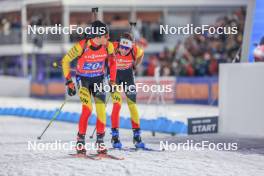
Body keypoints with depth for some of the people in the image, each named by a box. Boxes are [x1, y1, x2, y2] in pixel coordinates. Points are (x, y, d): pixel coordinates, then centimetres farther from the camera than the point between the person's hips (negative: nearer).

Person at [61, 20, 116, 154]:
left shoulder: (108, 46, -16)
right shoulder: (81, 46, -26)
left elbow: (112, 61, 6)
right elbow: (65, 61, -12)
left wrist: (112, 81, 3)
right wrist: (69, 83, -12)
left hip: (99, 79, 3)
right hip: (83, 79, -3)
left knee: (101, 111, -6)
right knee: (87, 109, -19)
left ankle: (100, 142, 10)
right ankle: (80, 141, -5)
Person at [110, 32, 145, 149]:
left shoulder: (135, 50, -24)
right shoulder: (112, 48, -30)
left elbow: (141, 53, 2)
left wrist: (135, 65, 2)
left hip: (127, 74, 2)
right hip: (114, 74, -2)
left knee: (132, 104, 2)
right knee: (117, 104, -14)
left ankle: (137, 136, 11)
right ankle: (115, 136, -8)